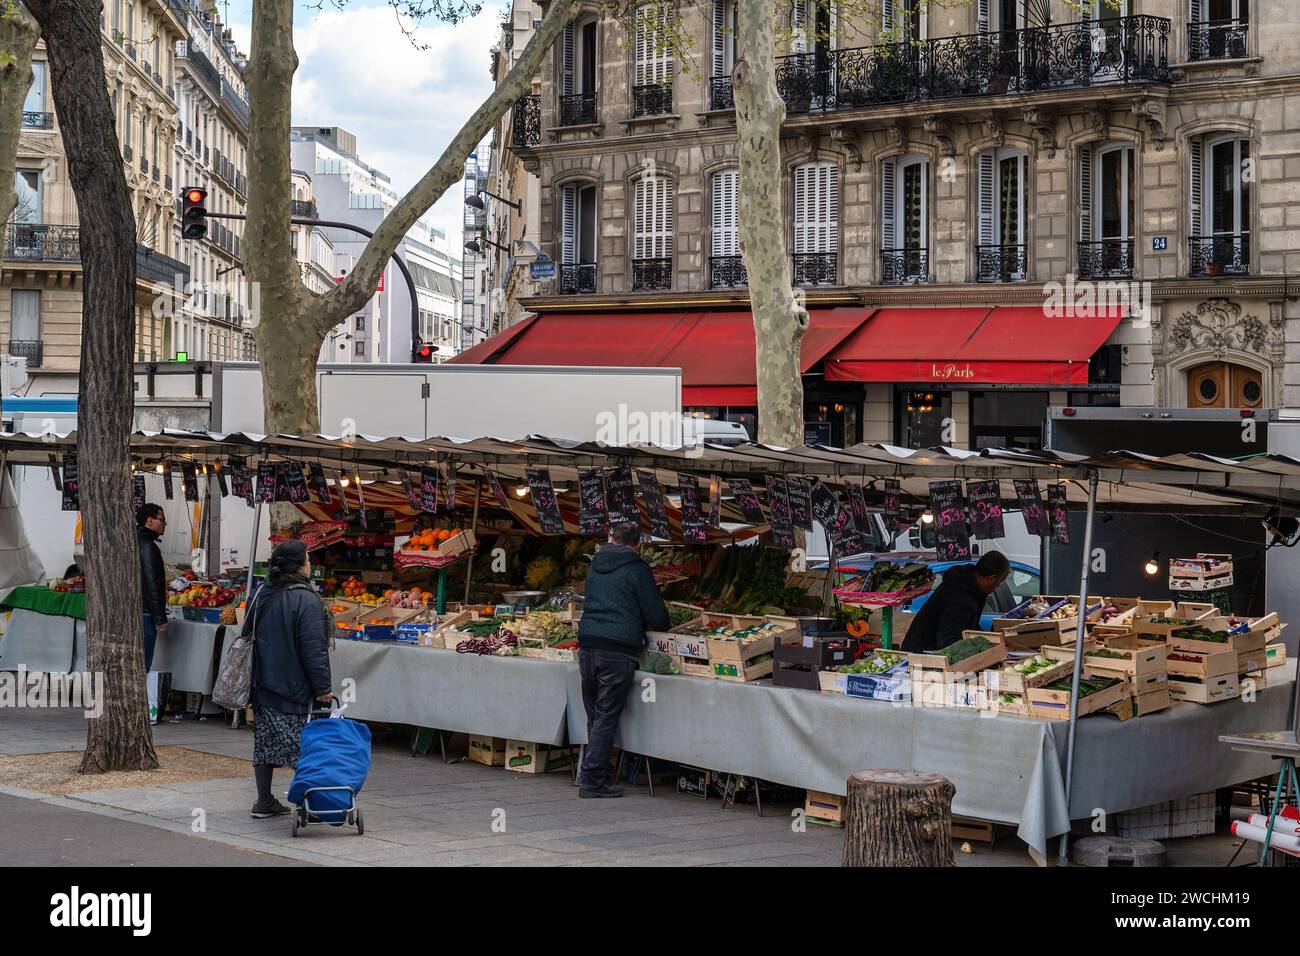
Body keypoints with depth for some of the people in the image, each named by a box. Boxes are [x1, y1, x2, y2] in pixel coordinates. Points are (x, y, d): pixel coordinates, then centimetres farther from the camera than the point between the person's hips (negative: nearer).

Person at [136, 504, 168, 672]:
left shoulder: (134, 542, 15)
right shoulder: (147, 546, -15)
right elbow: (152, 583, -18)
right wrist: (161, 619, -16)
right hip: (145, 614, -10)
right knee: (142, 667, -7)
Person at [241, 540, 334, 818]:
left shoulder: (260, 596, 9)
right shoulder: (305, 600, -15)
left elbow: (247, 637, 19)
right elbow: (313, 650, -17)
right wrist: (322, 688, -11)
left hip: (263, 684, 7)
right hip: (294, 689, -7)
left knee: (265, 742, 12)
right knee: (302, 745, -4)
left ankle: (264, 802, 18)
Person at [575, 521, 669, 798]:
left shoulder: (595, 566, 16)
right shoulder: (637, 569, -4)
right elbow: (657, 618, -4)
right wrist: (663, 625, 20)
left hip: (587, 645, 6)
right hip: (618, 650, -6)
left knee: (594, 715, 12)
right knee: (607, 717, -3)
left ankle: (599, 774, 16)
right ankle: (592, 780, -5)